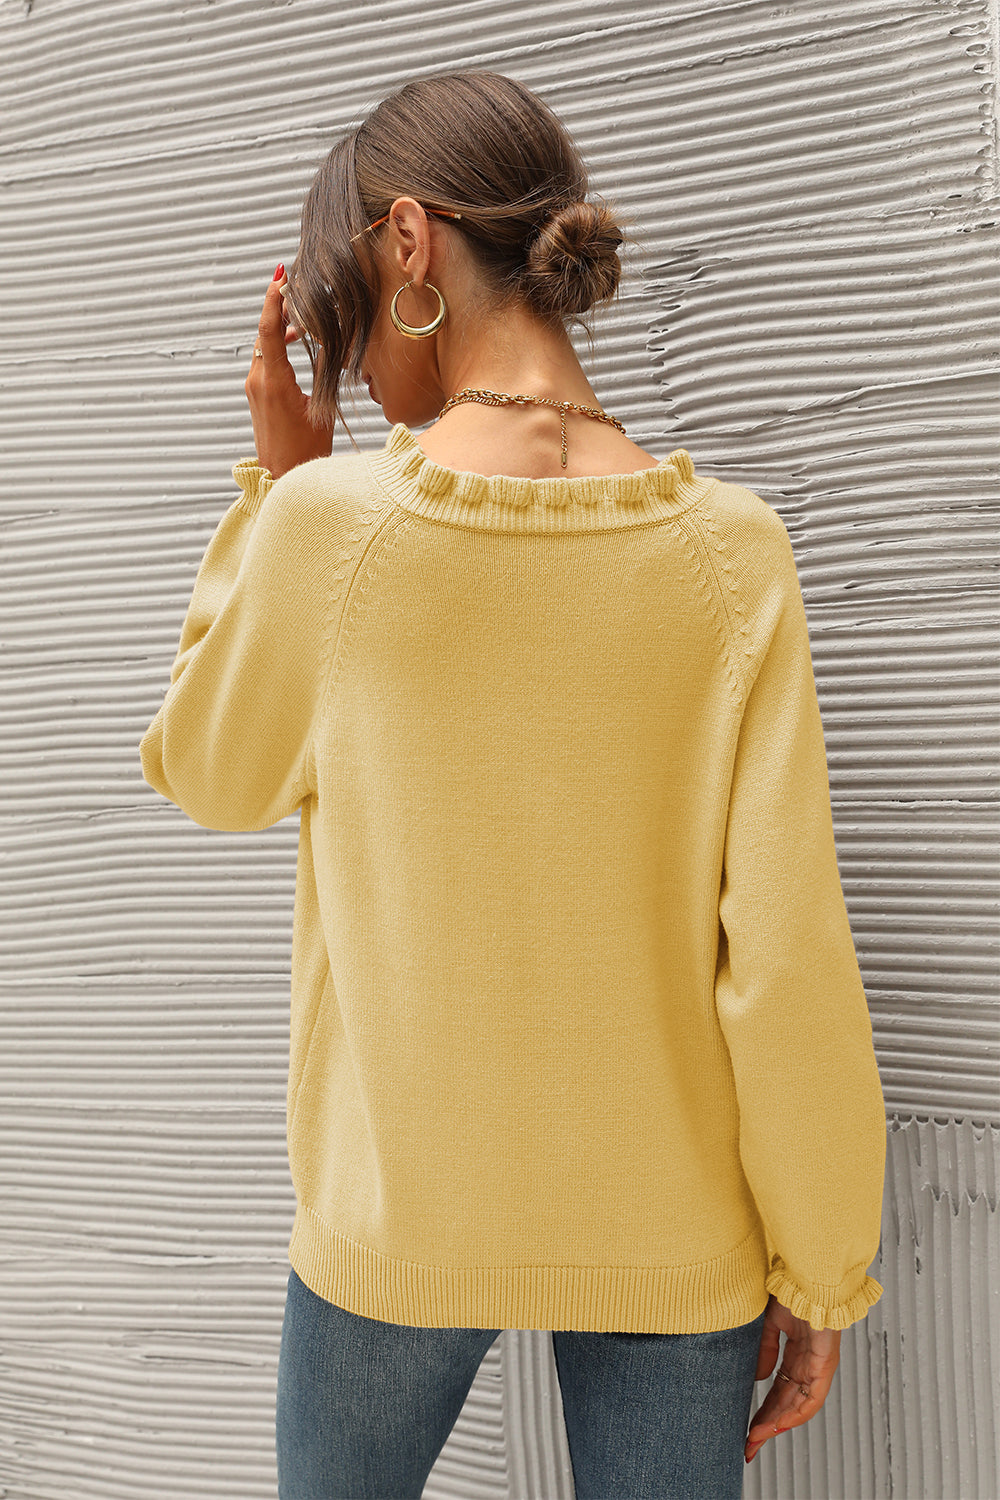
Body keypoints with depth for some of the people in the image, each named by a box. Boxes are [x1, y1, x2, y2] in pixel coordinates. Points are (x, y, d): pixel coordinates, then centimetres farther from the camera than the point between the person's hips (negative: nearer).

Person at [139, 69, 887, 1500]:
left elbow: (204, 774, 2)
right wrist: (820, 1270, 0)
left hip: (402, 1211, 0)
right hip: (673, 1230, 1)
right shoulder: (733, 550, -13)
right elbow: (786, 958, -12)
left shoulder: (331, 523, -18)